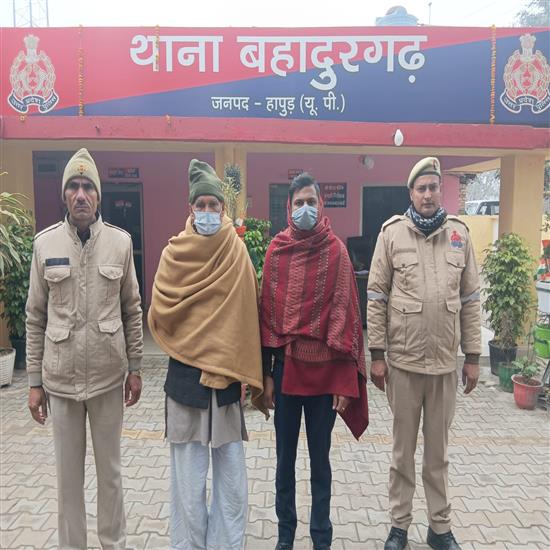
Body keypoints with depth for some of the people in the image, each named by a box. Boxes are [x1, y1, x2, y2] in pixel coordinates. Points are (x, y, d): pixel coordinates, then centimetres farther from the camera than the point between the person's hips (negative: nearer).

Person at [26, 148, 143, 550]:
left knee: (110, 468, 14)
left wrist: (135, 368, 2)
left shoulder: (120, 241, -3)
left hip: (109, 375, 0)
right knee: (68, 472, 14)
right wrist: (35, 380, 1)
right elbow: (35, 317, 1)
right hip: (60, 377, 0)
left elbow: (133, 310, 2)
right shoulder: (45, 243, -2)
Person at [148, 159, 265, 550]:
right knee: (188, 472, 7)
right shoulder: (175, 252, 2)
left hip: (228, 370, 0)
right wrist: (186, 343, -3)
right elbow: (159, 313, 3)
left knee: (230, 469, 7)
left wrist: (244, 371, -6)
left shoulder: (237, 251, 1)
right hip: (186, 373, 0)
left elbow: (245, 314, -2)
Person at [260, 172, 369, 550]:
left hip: (324, 369, -2)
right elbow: (266, 311, 3)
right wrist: (265, 373, 1)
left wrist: (346, 379, -9)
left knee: (320, 459, 12)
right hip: (285, 367, 2)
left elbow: (344, 313, -6)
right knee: (285, 457, 15)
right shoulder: (276, 250, 2)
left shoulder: (336, 251, -4)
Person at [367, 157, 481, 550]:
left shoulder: (459, 233, 3)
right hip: (403, 360, -2)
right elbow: (376, 297, -4)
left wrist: (473, 356, 4)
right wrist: (377, 354, -6)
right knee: (404, 449, 13)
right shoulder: (392, 233, -4)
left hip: (445, 361, 2)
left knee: (439, 450, 16)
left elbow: (471, 299, 6)